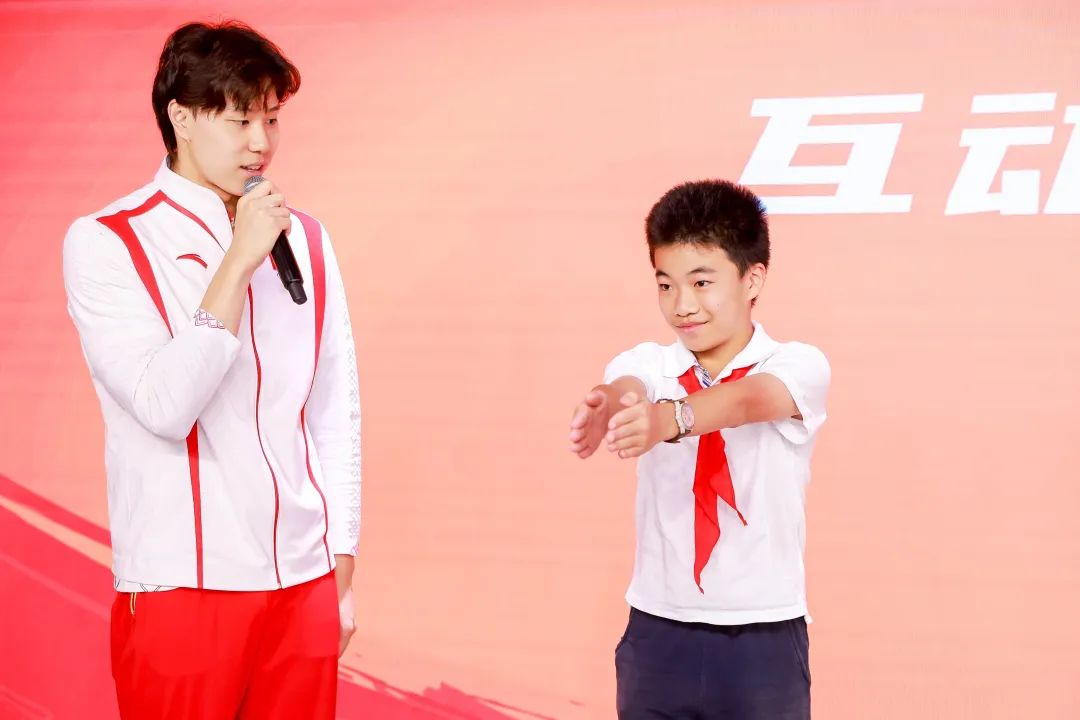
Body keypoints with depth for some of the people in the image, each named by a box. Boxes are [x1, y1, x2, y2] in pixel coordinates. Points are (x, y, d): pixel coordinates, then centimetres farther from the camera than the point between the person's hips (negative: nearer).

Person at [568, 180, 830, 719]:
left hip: (764, 640, -2)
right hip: (657, 636, 3)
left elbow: (747, 400, -28)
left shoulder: (799, 366, -6)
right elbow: (626, 388, -22)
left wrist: (670, 418, -50)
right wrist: (604, 407, -48)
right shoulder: (647, 364, 2)